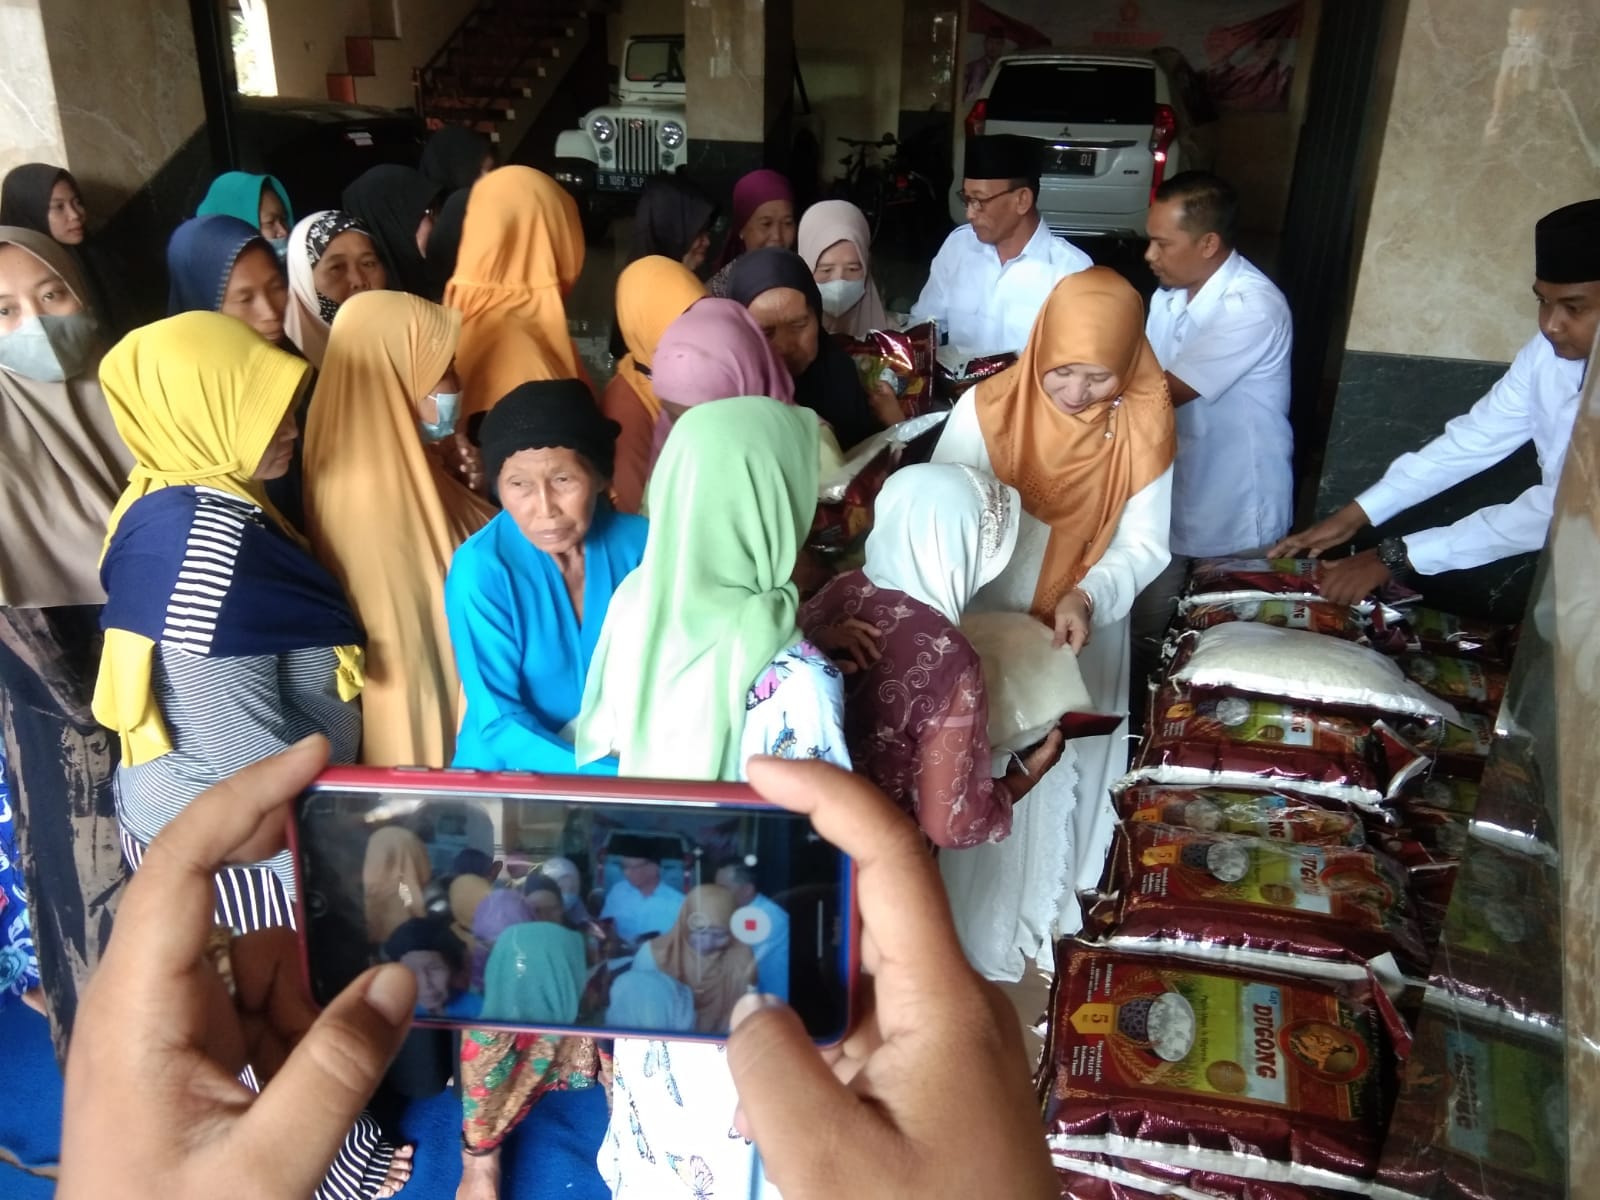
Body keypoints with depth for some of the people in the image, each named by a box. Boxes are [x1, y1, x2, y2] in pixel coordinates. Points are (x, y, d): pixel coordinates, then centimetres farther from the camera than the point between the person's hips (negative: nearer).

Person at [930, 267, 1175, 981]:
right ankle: (972, 921, 35)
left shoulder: (1143, 425, -12)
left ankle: (1050, 905, 45)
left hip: (1086, 634, 2)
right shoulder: (987, 410, -18)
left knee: (1063, 772, 19)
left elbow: (1144, 545, -9)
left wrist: (1087, 597, -27)